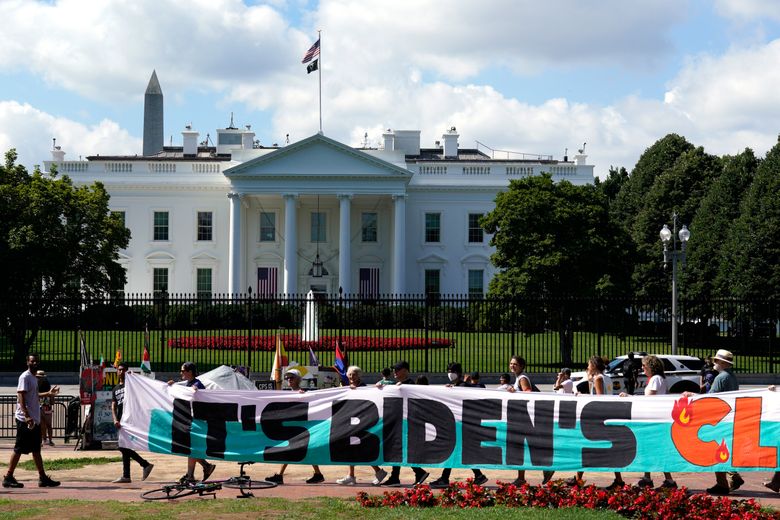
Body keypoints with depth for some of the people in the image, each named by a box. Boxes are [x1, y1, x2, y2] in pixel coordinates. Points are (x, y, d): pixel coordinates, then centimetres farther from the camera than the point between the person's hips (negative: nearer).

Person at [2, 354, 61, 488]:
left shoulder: (34, 378, 16)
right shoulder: (25, 377, -12)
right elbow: (21, 397, -20)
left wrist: (48, 394, 28)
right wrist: (27, 416, -27)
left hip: (34, 420, 9)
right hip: (25, 420, -9)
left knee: (36, 450, 11)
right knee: (19, 449, -5)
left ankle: (43, 477, 14)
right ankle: (8, 477, 0)